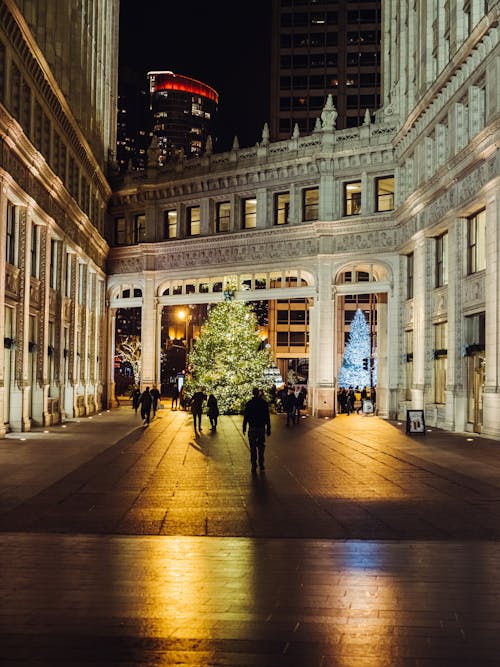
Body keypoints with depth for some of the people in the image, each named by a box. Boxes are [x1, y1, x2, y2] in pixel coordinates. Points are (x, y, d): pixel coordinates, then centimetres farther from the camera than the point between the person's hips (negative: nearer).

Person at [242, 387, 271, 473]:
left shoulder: (249, 403, -7)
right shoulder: (264, 403, -2)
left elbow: (245, 416, -5)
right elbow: (267, 417, 1)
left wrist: (244, 428, 2)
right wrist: (268, 428, 6)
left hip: (252, 428, -2)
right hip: (262, 428, 2)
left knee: (253, 448, 4)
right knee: (261, 447, 12)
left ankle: (254, 466, 2)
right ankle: (261, 465, 13)